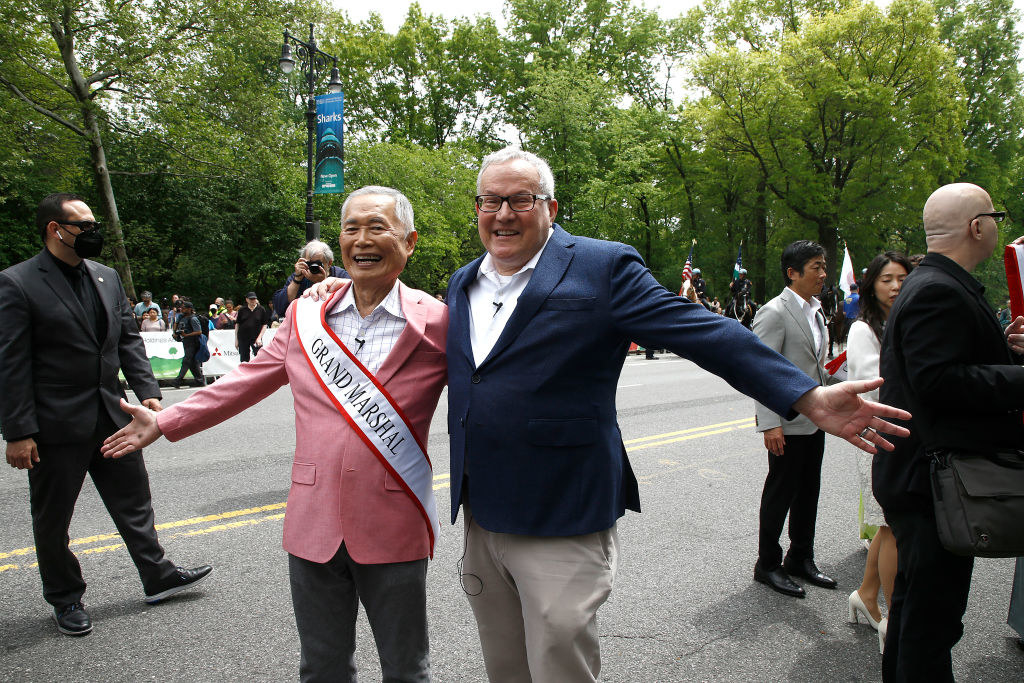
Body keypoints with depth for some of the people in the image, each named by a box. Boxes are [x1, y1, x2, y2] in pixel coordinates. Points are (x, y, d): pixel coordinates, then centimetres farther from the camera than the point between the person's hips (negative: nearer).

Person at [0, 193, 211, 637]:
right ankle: (65, 600, 30)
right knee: (53, 519, 12)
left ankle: (157, 577, 30)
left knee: (134, 502, 15)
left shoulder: (107, 277, 8)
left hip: (112, 417, 6)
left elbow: (129, 339, 11)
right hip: (56, 425, -5)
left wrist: (148, 391, 1)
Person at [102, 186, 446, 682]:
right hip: (314, 526, 4)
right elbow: (247, 381, 14)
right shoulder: (305, 315, 5)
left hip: (394, 533, -3)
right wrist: (165, 422, 17)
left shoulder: (437, 323, -7)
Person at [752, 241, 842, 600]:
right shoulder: (774, 312, -15)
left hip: (815, 420, 8)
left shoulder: (815, 311, 13)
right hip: (787, 422, -8)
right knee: (780, 493, 3)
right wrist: (770, 423, -23)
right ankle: (768, 564, 18)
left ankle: (800, 559, 31)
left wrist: (833, 373, 6)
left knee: (808, 492, 16)